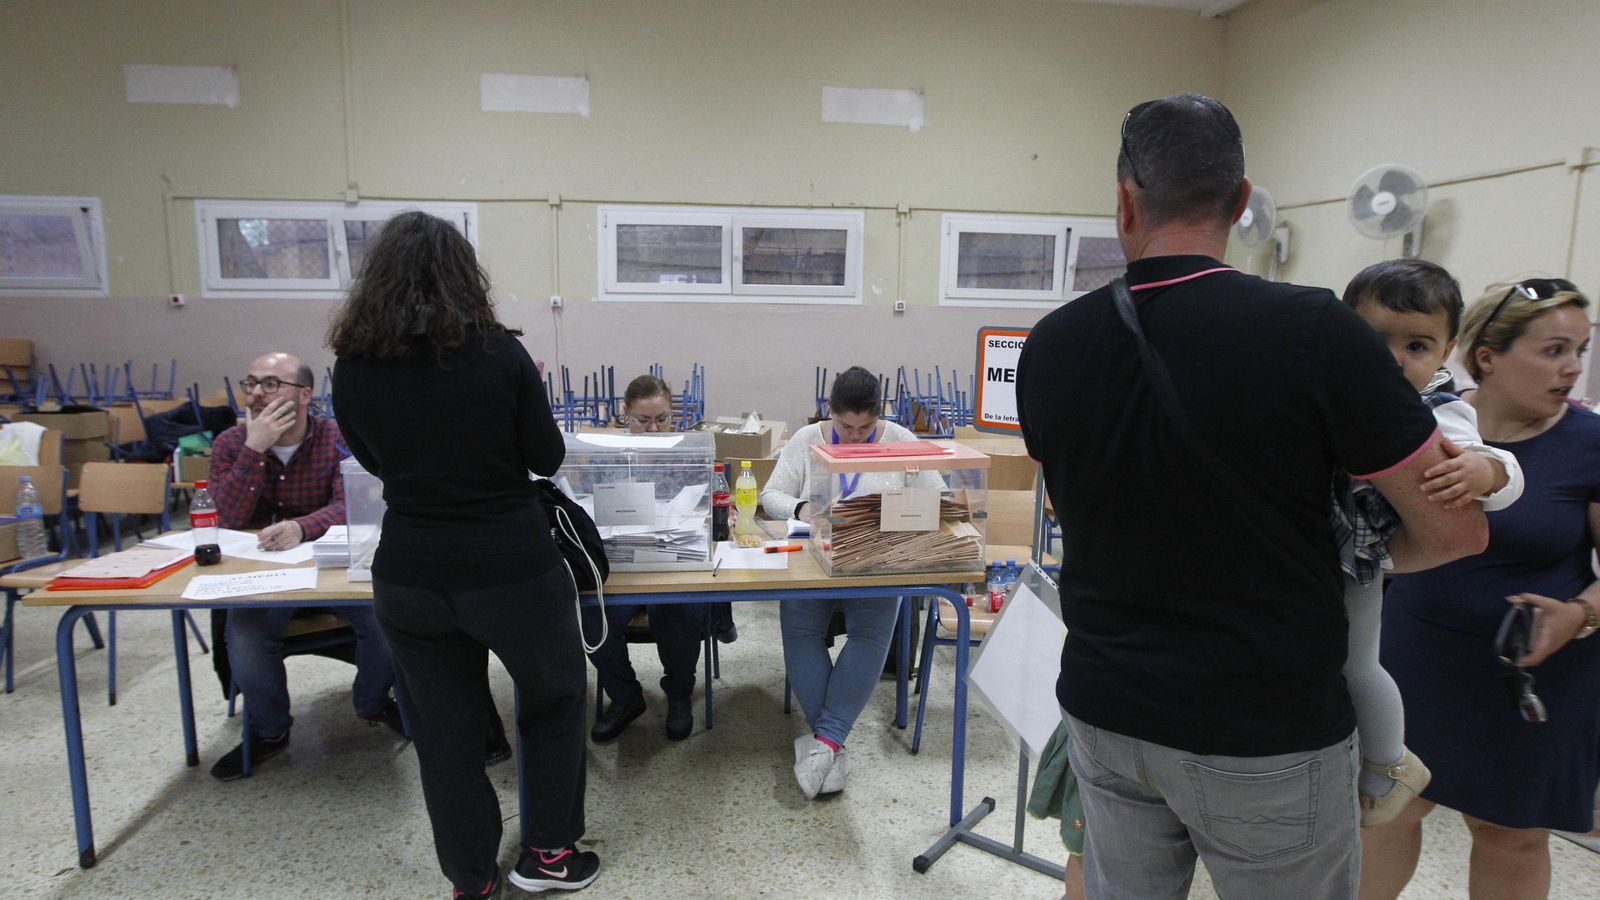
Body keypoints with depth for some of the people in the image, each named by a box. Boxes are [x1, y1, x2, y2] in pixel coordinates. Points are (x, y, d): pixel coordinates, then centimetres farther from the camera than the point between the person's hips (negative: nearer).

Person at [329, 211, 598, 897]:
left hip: (409, 576, 3)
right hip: (513, 568, -2)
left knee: (444, 731, 17)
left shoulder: (353, 368, -4)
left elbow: (376, 461, 12)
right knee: (554, 701, 22)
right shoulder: (499, 353, -13)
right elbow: (547, 458, -3)